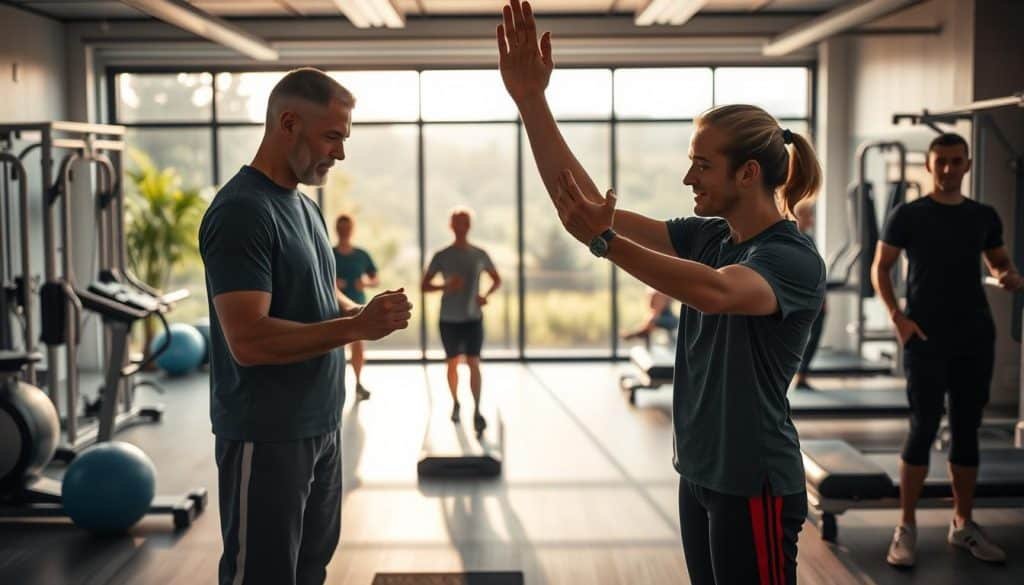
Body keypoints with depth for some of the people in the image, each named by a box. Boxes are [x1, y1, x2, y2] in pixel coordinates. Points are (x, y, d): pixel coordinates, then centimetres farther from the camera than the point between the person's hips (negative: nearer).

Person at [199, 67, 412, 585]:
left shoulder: (304, 206, 11)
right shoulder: (242, 212, -18)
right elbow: (249, 341, -25)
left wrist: (363, 313, 0)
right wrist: (356, 327, -25)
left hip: (319, 426, 9)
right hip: (266, 435, -9)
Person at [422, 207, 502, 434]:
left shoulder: (479, 255, 1)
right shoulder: (441, 256, -2)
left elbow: (497, 280, 14)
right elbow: (424, 285, 1)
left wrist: (486, 294, -6)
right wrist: (445, 286, -17)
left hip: (474, 318, 0)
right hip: (449, 320, 0)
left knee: (473, 363, -9)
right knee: (453, 363, 9)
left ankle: (477, 411, -10)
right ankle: (455, 402, 30)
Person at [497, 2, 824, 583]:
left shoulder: (795, 259, -17)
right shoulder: (706, 237, 3)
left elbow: (715, 291, -39)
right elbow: (582, 204, -4)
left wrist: (603, 241, -44)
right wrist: (531, 100, -11)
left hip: (754, 485, -7)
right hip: (700, 472, 7)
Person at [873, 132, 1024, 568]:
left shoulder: (984, 217, 9)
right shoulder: (908, 215, -1)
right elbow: (880, 269, 2)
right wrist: (897, 317, -10)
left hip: (975, 338, 4)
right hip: (926, 339, -4)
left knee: (967, 431, 10)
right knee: (923, 428, -7)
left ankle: (963, 525, 22)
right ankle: (906, 529, 1)